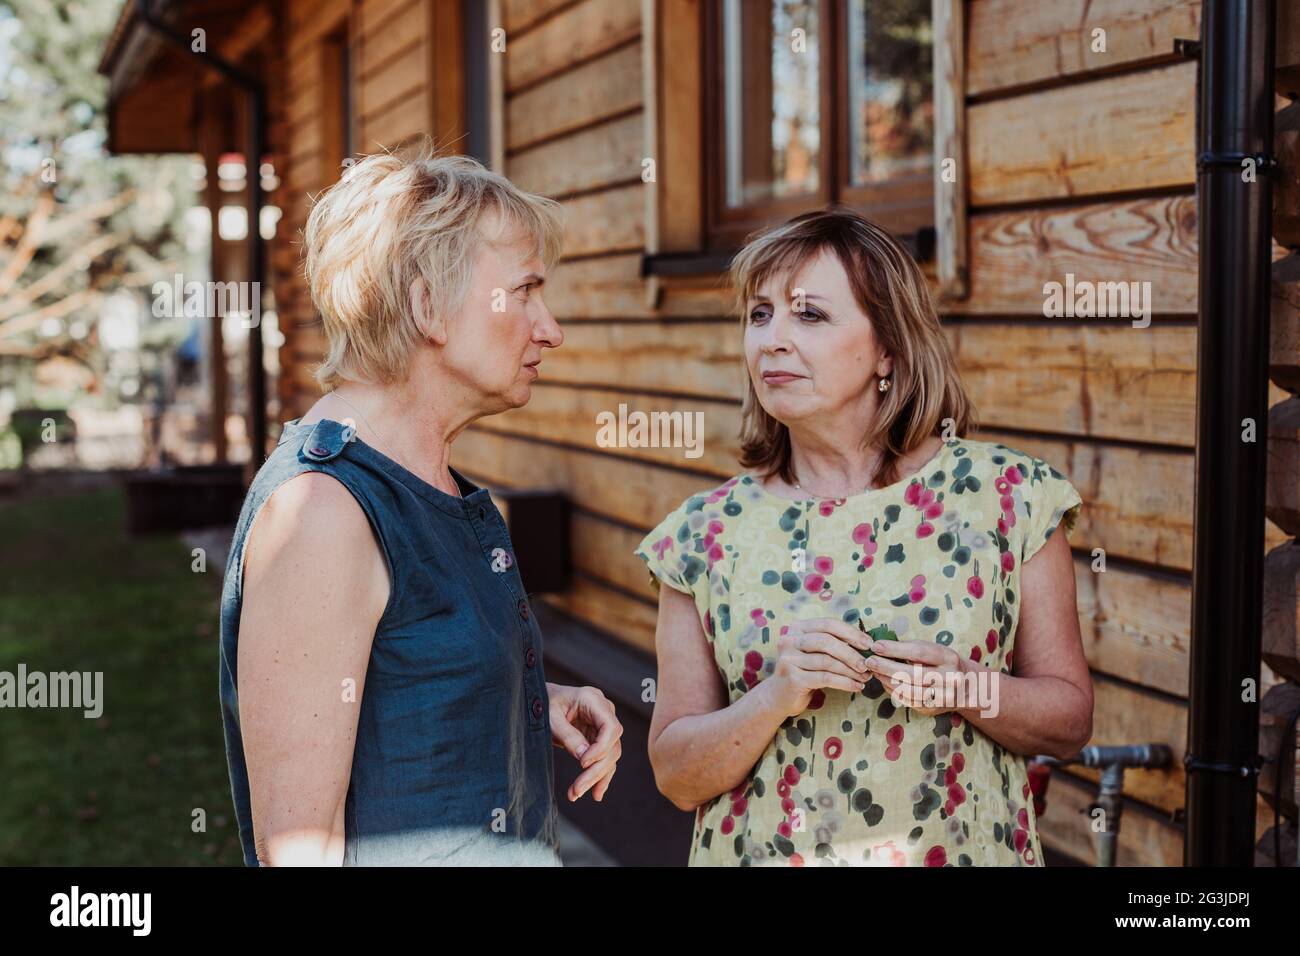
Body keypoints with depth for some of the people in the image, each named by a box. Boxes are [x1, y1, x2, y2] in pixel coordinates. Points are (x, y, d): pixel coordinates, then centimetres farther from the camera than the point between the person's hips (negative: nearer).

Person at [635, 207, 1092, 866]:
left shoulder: (1007, 495, -7)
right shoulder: (706, 533, -5)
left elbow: (1070, 719, -2)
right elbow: (676, 776, -5)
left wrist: (963, 687, -20)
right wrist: (777, 697, -21)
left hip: (965, 850, 0)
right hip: (763, 851, 1)